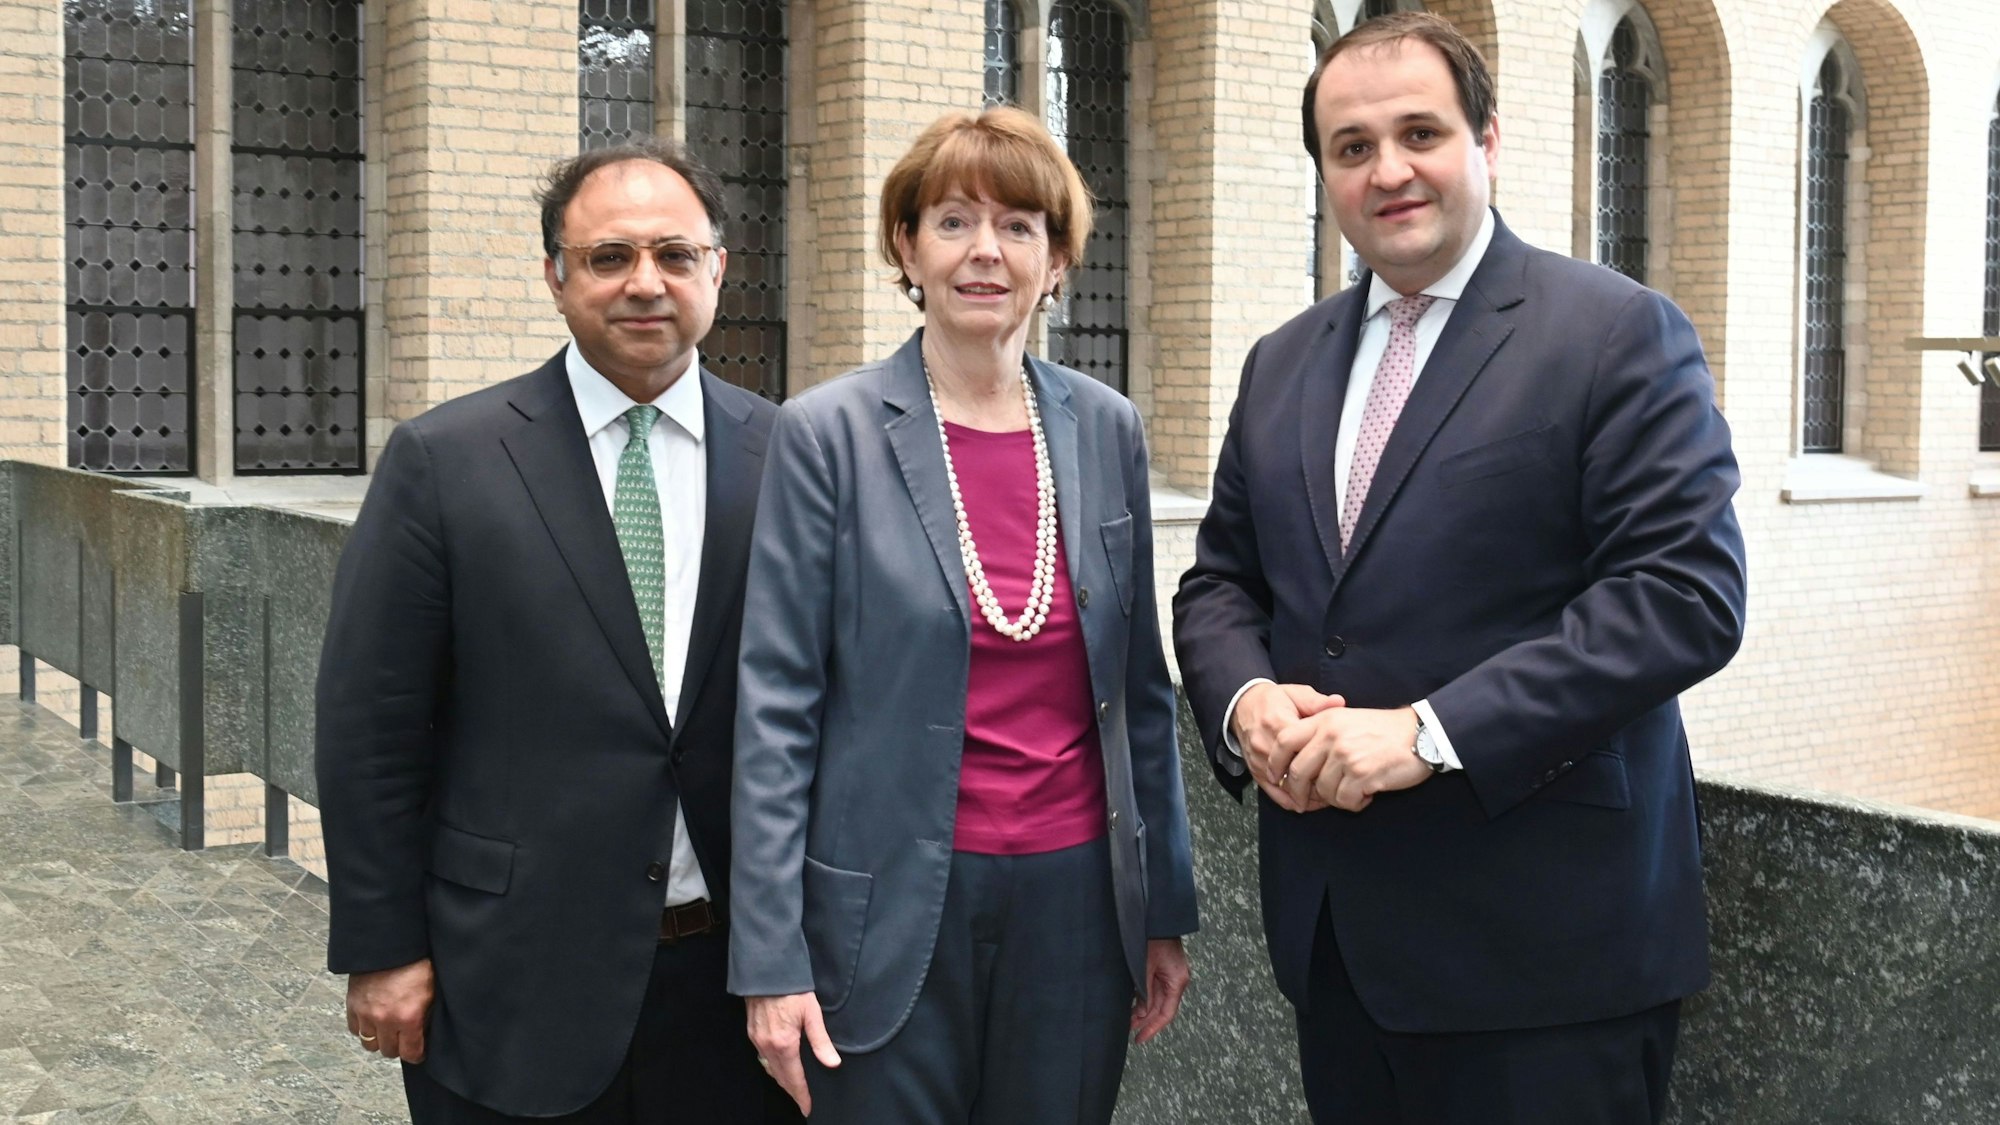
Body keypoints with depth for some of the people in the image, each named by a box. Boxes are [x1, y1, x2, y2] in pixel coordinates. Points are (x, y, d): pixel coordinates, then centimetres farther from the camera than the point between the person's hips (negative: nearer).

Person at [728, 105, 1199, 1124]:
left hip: (1075, 896, 3)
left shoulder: (1105, 429, 4)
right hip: (890, 910, -3)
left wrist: (1165, 907, 10)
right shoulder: (827, 433, -7)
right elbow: (777, 704, -7)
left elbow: (1139, 683, 9)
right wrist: (770, 956, -10)